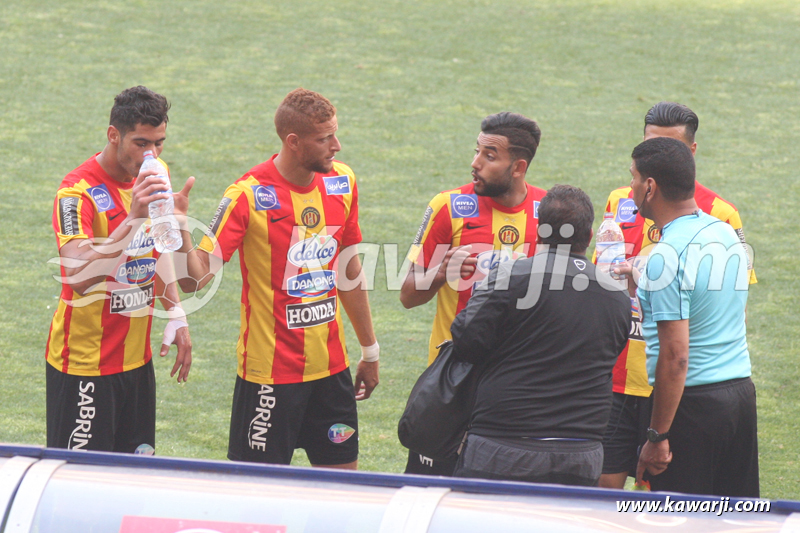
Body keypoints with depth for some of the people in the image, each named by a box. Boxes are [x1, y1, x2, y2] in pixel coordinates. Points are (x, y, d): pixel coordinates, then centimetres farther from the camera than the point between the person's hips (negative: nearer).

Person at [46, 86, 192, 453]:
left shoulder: (148, 179, 6)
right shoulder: (78, 191, -19)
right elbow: (80, 276, -35)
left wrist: (176, 316, 16)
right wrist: (133, 218, -40)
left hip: (137, 359, 7)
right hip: (85, 366, -7)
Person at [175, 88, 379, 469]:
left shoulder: (342, 183, 3)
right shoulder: (248, 195, -15)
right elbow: (195, 277, -20)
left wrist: (370, 351, 20)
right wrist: (181, 235, -41)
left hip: (331, 366, 6)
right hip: (269, 369, -5)